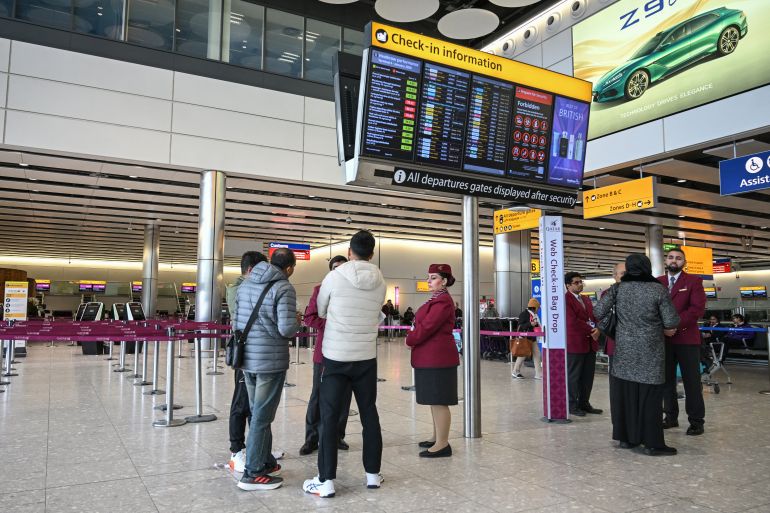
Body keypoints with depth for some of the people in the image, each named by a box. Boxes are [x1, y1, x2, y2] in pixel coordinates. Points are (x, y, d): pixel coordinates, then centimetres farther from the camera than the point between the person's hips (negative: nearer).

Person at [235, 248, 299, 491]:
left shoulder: (246, 283, 10)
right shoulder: (283, 288, -14)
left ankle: (265, 462, 30)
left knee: (257, 414, 19)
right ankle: (253, 474, 10)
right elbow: (287, 329, -23)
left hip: (247, 358, 8)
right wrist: (296, 323, -2)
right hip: (270, 360, -7)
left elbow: (238, 320, 18)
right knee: (262, 417, 2)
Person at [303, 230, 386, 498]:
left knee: (329, 417, 3)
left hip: (336, 357, -3)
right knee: (369, 414, 13)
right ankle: (373, 474, 22)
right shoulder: (380, 283, -1)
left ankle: (326, 480, 4)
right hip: (366, 357, 3)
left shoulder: (334, 278, -9)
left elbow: (321, 311, 6)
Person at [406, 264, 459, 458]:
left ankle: (442, 445, 2)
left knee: (438, 401, -5)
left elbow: (427, 326, -21)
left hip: (437, 358, -10)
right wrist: (413, 338, 1)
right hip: (430, 358, 10)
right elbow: (422, 324, 17)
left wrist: (410, 340, -8)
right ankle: (437, 437, 28)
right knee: (434, 400, 17)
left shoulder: (443, 302, -15)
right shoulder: (435, 299, 18)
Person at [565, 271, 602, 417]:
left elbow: (594, 316, 15)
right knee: (573, 376, 1)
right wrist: (590, 331, -11)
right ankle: (572, 405, 11)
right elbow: (572, 321, -17)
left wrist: (597, 329, -5)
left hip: (590, 343, 8)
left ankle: (584, 403, 22)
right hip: (575, 344, -8)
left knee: (588, 376, 11)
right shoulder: (565, 299, -10)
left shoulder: (586, 300, 19)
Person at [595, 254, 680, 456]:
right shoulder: (658, 289, -9)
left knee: (624, 393, 10)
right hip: (649, 352, -3)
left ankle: (626, 437, 18)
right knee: (649, 397, 2)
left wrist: (605, 296, 15)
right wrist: (661, 326, 12)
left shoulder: (618, 288, -2)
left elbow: (599, 312, -4)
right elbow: (672, 323, -9)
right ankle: (652, 443, 6)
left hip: (624, 350, 3)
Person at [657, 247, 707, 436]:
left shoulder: (693, 281, 1)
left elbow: (698, 308, -9)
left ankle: (696, 420, 9)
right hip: (663, 338, 3)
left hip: (687, 337, -3)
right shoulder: (657, 282, 12)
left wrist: (676, 324, -18)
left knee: (691, 381, 0)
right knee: (667, 379, 8)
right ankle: (671, 416, 18)